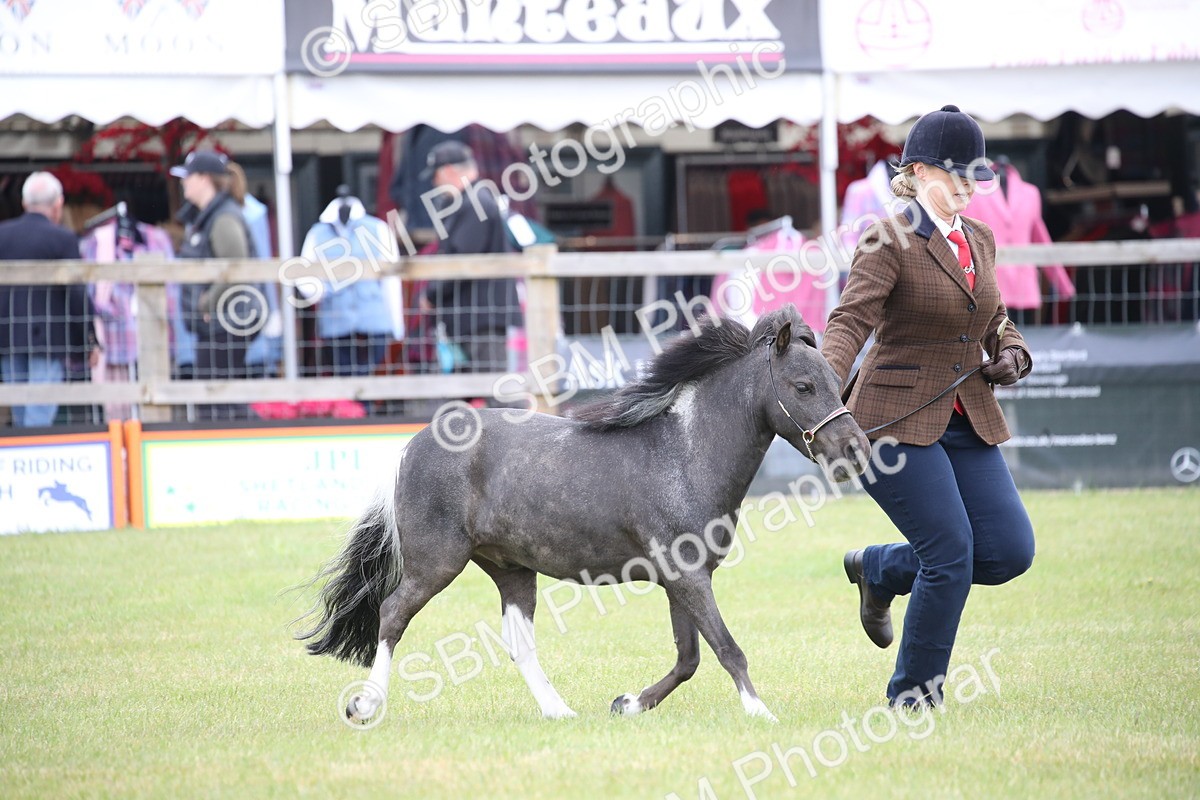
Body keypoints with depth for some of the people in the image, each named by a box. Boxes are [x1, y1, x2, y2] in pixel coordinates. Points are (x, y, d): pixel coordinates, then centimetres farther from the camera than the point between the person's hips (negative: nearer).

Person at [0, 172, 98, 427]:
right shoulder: (62, 239, -8)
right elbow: (76, 294, -10)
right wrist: (91, 342, -1)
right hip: (48, 338, -5)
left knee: (21, 418, 13)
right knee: (40, 418, -6)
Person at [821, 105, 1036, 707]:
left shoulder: (979, 240, 12)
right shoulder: (890, 243, -10)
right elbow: (850, 321, -21)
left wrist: (1011, 356, 4)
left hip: (970, 422, 7)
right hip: (897, 421, -7)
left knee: (1009, 551, -2)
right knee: (952, 555, -13)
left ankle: (879, 569, 23)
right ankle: (913, 694, 7)